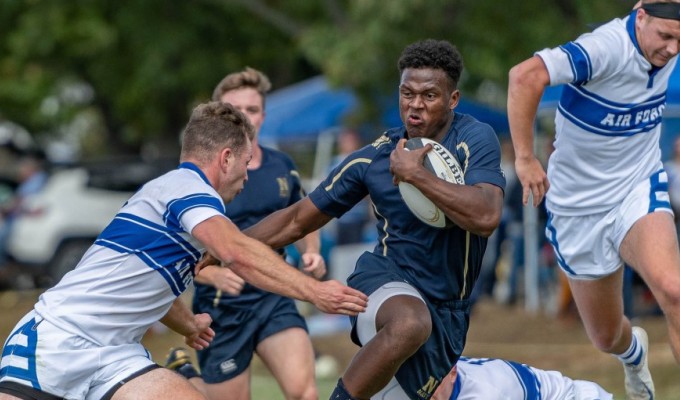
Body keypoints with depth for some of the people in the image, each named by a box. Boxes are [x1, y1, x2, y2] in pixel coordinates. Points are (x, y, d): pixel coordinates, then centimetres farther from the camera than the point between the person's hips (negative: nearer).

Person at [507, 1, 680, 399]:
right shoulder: (608, 48, -28)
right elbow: (526, 76, -40)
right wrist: (525, 158, -35)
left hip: (638, 189, 3)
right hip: (580, 207, -3)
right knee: (607, 337, 13)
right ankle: (634, 352, 50)